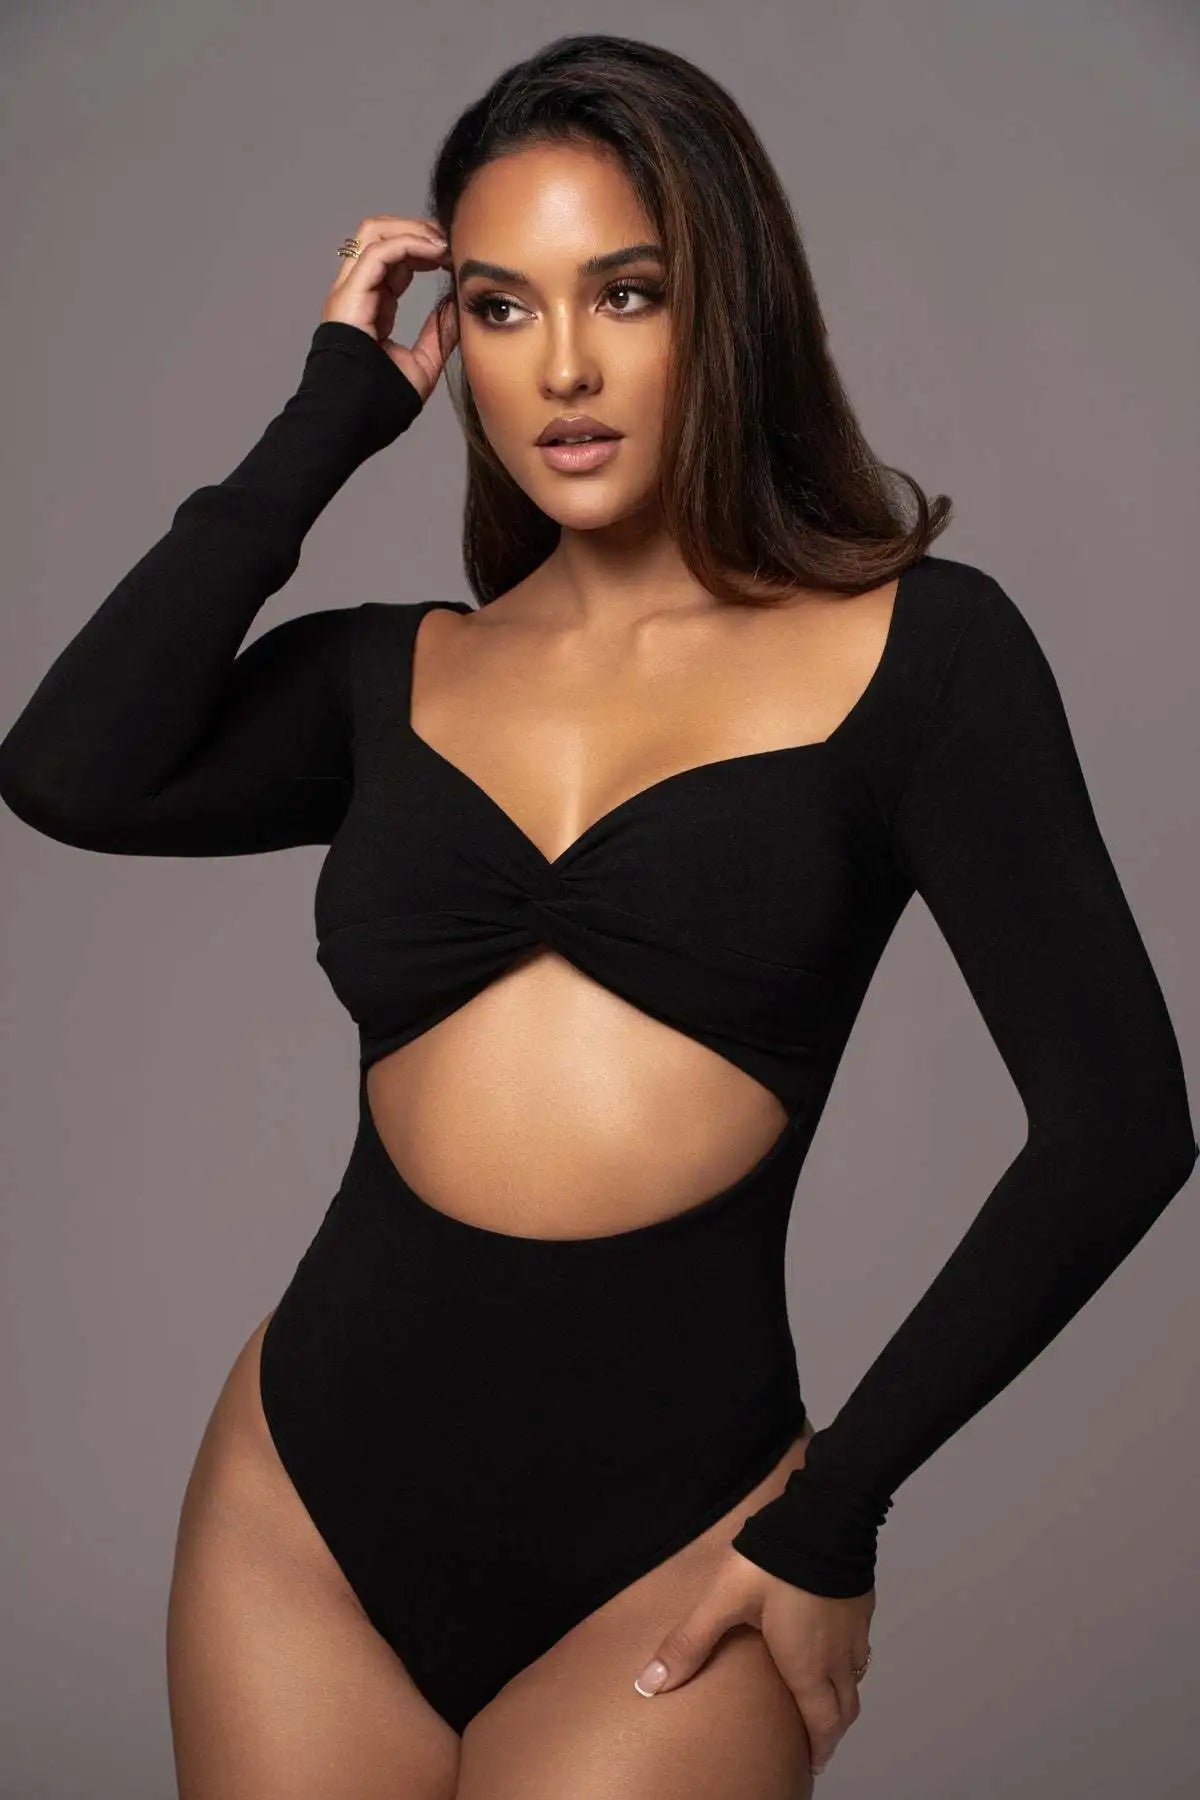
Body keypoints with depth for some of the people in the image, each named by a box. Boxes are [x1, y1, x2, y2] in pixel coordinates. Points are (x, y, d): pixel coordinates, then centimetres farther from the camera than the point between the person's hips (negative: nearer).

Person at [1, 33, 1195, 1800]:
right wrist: (329, 418, -2)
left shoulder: (917, 648, -3)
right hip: (309, 1502, 4)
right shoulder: (392, 675, 8)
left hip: (666, 1546, -3)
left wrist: (835, 1504, -4)